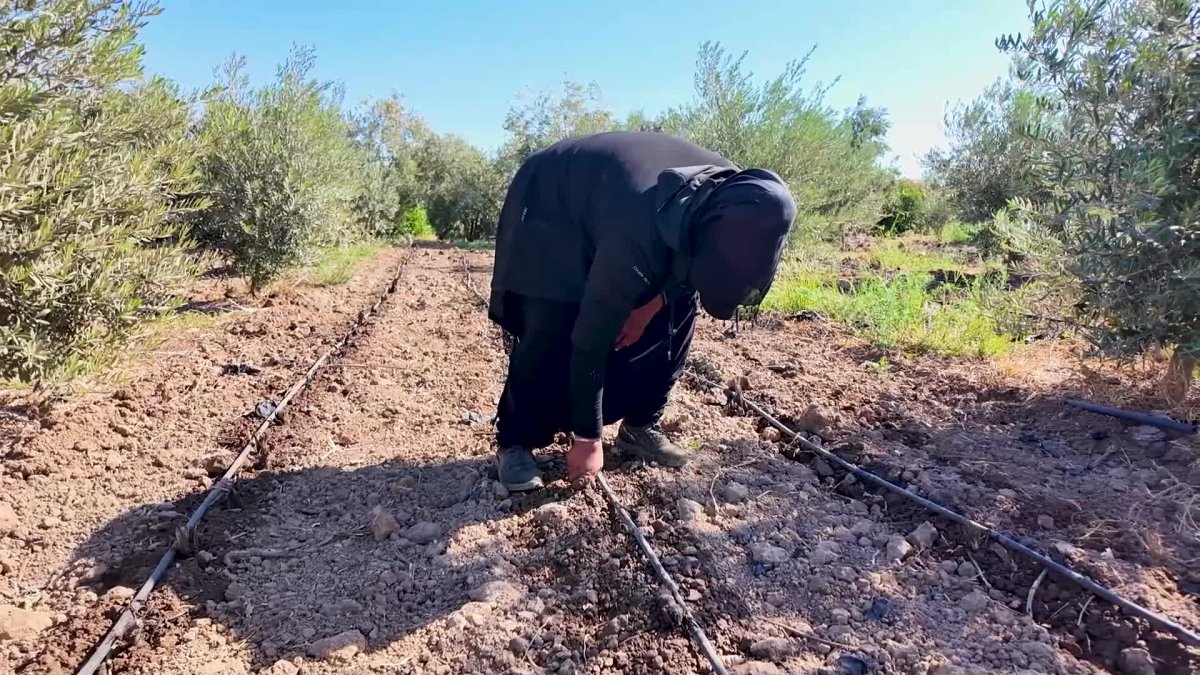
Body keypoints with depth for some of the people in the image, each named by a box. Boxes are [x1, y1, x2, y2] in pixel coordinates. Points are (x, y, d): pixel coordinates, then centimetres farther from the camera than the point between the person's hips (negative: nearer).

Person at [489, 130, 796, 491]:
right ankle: (514, 443, -1)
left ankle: (639, 427, 9)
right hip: (549, 210, -6)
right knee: (550, 335, -20)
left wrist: (654, 302, -13)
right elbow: (591, 340, -34)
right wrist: (586, 438, -25)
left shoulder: (734, 195, -23)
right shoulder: (638, 238, -42)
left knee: (676, 314, -5)